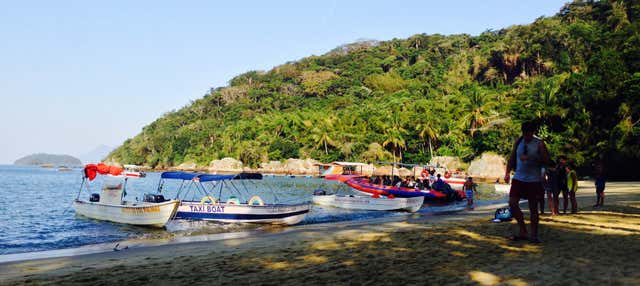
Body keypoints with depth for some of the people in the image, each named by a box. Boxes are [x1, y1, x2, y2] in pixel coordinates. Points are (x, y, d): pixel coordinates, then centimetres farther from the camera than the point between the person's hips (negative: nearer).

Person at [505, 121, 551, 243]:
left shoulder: (539, 144, -4)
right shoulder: (518, 142, 7)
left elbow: (547, 161, -7)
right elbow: (512, 158, 14)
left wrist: (530, 159, -19)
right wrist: (507, 172, 3)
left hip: (534, 180, -3)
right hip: (518, 178, 4)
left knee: (533, 207, 1)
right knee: (512, 203, -4)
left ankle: (534, 235, 12)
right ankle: (523, 231, 10)